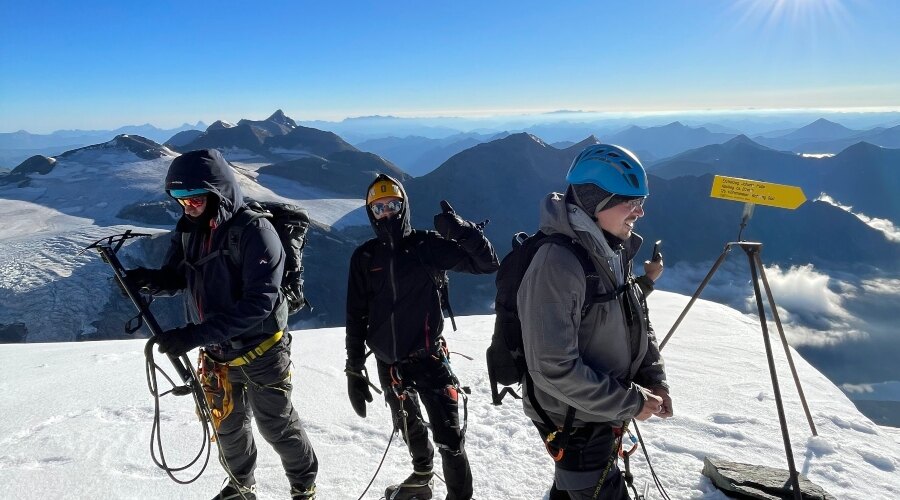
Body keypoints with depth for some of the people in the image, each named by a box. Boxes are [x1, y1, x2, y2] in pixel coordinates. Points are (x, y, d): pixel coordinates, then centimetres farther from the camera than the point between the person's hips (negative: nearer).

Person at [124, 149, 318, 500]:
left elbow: (257, 303, -30)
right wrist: (149, 280, -19)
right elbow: (175, 279, 5)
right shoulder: (188, 229, -2)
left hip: (259, 352, -6)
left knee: (277, 427, 11)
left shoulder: (254, 231, -24)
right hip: (216, 354, 6)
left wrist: (194, 335, -34)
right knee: (228, 427, 23)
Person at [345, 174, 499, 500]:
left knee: (449, 436, -8)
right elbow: (356, 317, 2)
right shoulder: (364, 258, -1)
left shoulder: (428, 245, -8)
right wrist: (354, 370, 2)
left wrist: (461, 230, -25)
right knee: (409, 429, 23)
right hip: (388, 363, 4)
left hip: (428, 356, -3)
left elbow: (487, 264, -10)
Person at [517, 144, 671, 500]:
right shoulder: (556, 265, -29)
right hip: (574, 424, -8)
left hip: (604, 414, 8)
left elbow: (638, 325, 11)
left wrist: (654, 381, -3)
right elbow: (554, 369, -30)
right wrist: (631, 402, -22)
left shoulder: (614, 253, -1)